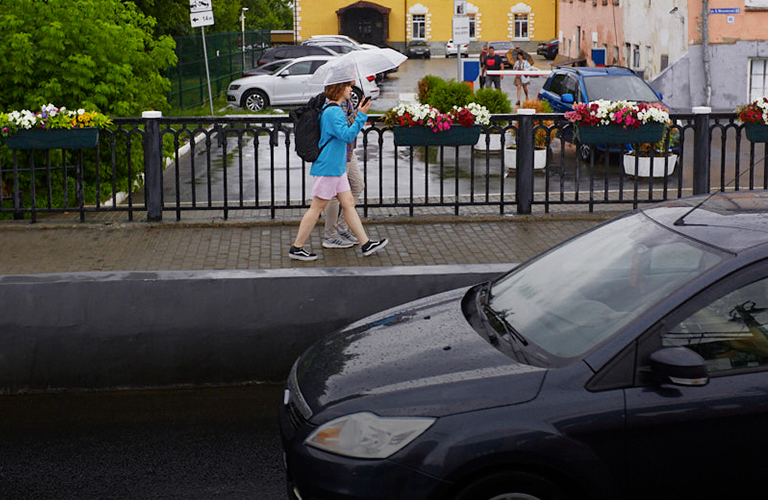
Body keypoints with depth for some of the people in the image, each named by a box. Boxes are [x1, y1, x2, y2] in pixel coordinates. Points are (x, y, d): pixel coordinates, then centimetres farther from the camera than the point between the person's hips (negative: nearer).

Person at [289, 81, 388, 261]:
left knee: (349, 204, 11)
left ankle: (366, 244, 15)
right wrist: (361, 116, -28)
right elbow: (347, 135, -27)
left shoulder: (333, 109, 12)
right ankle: (296, 248, 5)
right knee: (317, 207, -2)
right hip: (327, 168, -10)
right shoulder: (333, 112, -19)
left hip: (337, 168, 10)